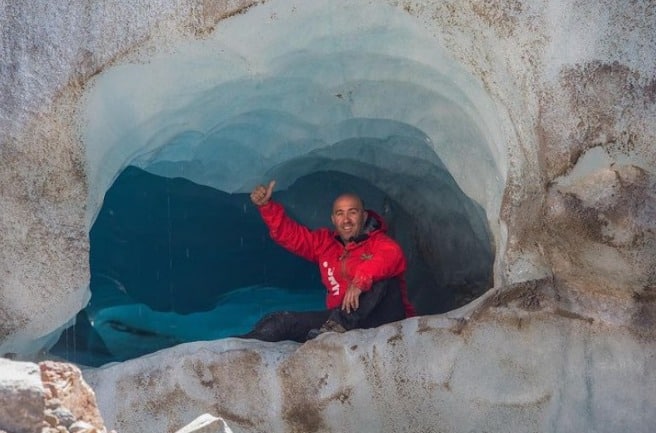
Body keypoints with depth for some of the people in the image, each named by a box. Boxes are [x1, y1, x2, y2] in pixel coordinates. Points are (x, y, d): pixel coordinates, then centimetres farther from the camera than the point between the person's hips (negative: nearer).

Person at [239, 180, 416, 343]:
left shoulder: (379, 243, -4)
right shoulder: (325, 242, 16)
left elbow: (393, 257, -28)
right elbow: (288, 233, 17)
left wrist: (361, 281, -45)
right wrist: (266, 205, 1)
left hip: (383, 321, -5)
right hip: (340, 317, 6)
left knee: (384, 276, -32)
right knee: (281, 321, -3)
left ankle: (340, 325, -42)